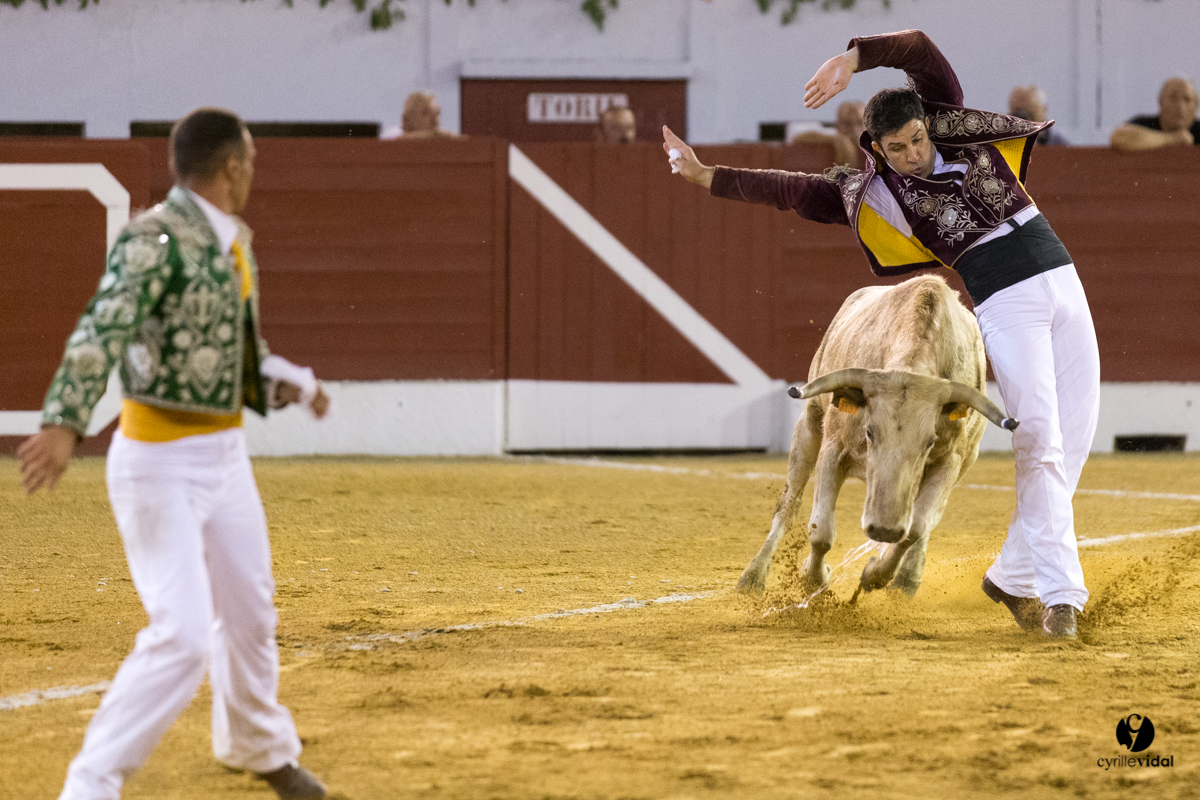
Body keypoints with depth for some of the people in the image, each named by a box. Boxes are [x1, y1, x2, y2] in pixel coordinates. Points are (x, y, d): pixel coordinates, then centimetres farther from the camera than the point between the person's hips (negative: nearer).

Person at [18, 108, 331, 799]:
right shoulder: (156, 239, -19)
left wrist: (284, 382, 8)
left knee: (249, 613, 23)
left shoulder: (234, 240, 8)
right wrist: (66, 424, -47)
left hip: (225, 455, 9)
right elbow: (104, 330, -34)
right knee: (181, 635, -16)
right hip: (160, 461, -9)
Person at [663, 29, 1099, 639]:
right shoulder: (871, 192, 3)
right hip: (1003, 302, -4)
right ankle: (1060, 595, -15)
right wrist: (707, 176, 4)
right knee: (1039, 436, -17)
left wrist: (852, 59, -16)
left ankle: (1014, 577, 12)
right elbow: (788, 189, 5)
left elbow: (918, 48, -5)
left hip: (1060, 276, 4)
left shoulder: (952, 127, 8)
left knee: (1073, 440, 1)